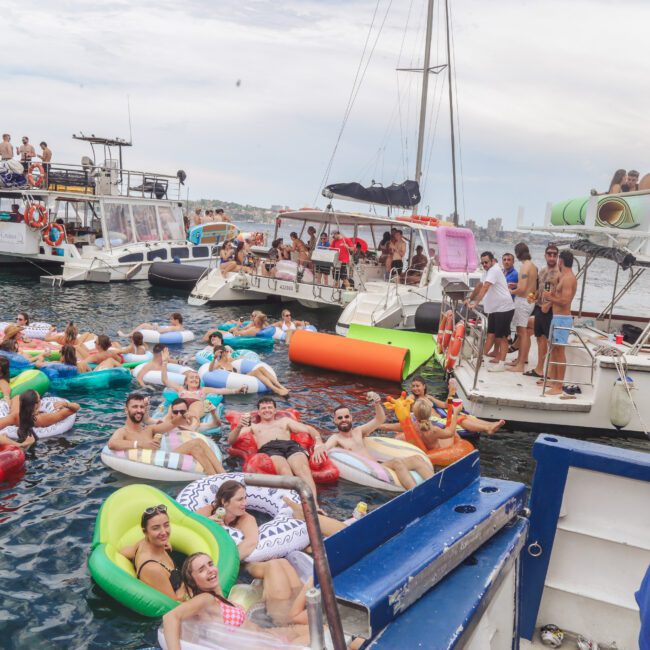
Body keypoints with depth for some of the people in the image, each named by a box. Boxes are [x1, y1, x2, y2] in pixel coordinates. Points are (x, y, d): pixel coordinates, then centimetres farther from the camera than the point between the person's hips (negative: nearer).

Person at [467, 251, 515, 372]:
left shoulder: (494, 270, -17)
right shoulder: (487, 271, 14)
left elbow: (485, 288, -27)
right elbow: (479, 286, 26)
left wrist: (476, 303, -34)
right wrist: (470, 299, 28)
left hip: (504, 308, -10)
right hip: (494, 308, 10)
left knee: (501, 336, -5)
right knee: (492, 333, 14)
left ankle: (501, 363, -1)